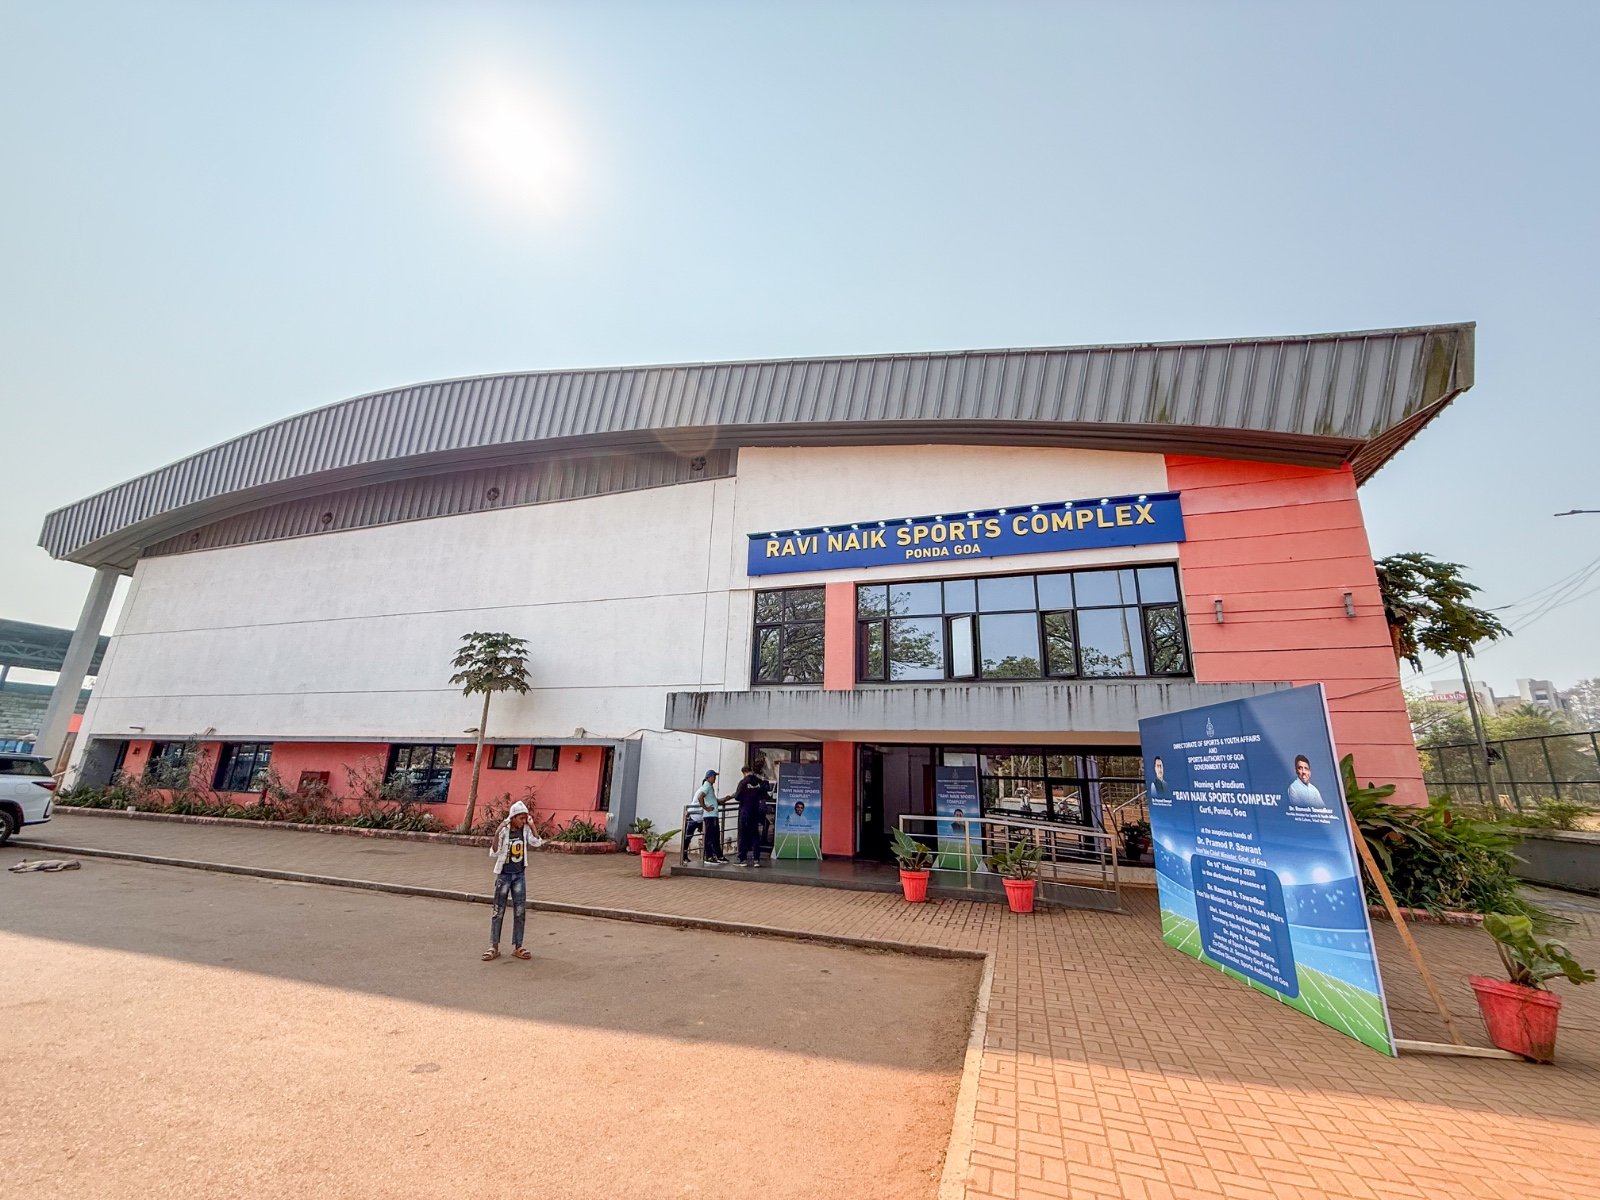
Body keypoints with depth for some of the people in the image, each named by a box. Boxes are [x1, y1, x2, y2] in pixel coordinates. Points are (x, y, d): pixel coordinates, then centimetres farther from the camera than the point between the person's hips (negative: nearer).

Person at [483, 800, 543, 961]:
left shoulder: (525, 830, -5)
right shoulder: (503, 831, -15)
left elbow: (537, 843, -14)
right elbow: (494, 853, -17)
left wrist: (532, 826, -14)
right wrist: (497, 834, -30)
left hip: (520, 875, 3)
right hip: (504, 875, -3)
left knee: (520, 912, 5)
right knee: (499, 911, 7)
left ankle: (517, 947, 16)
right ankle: (494, 947, 20)